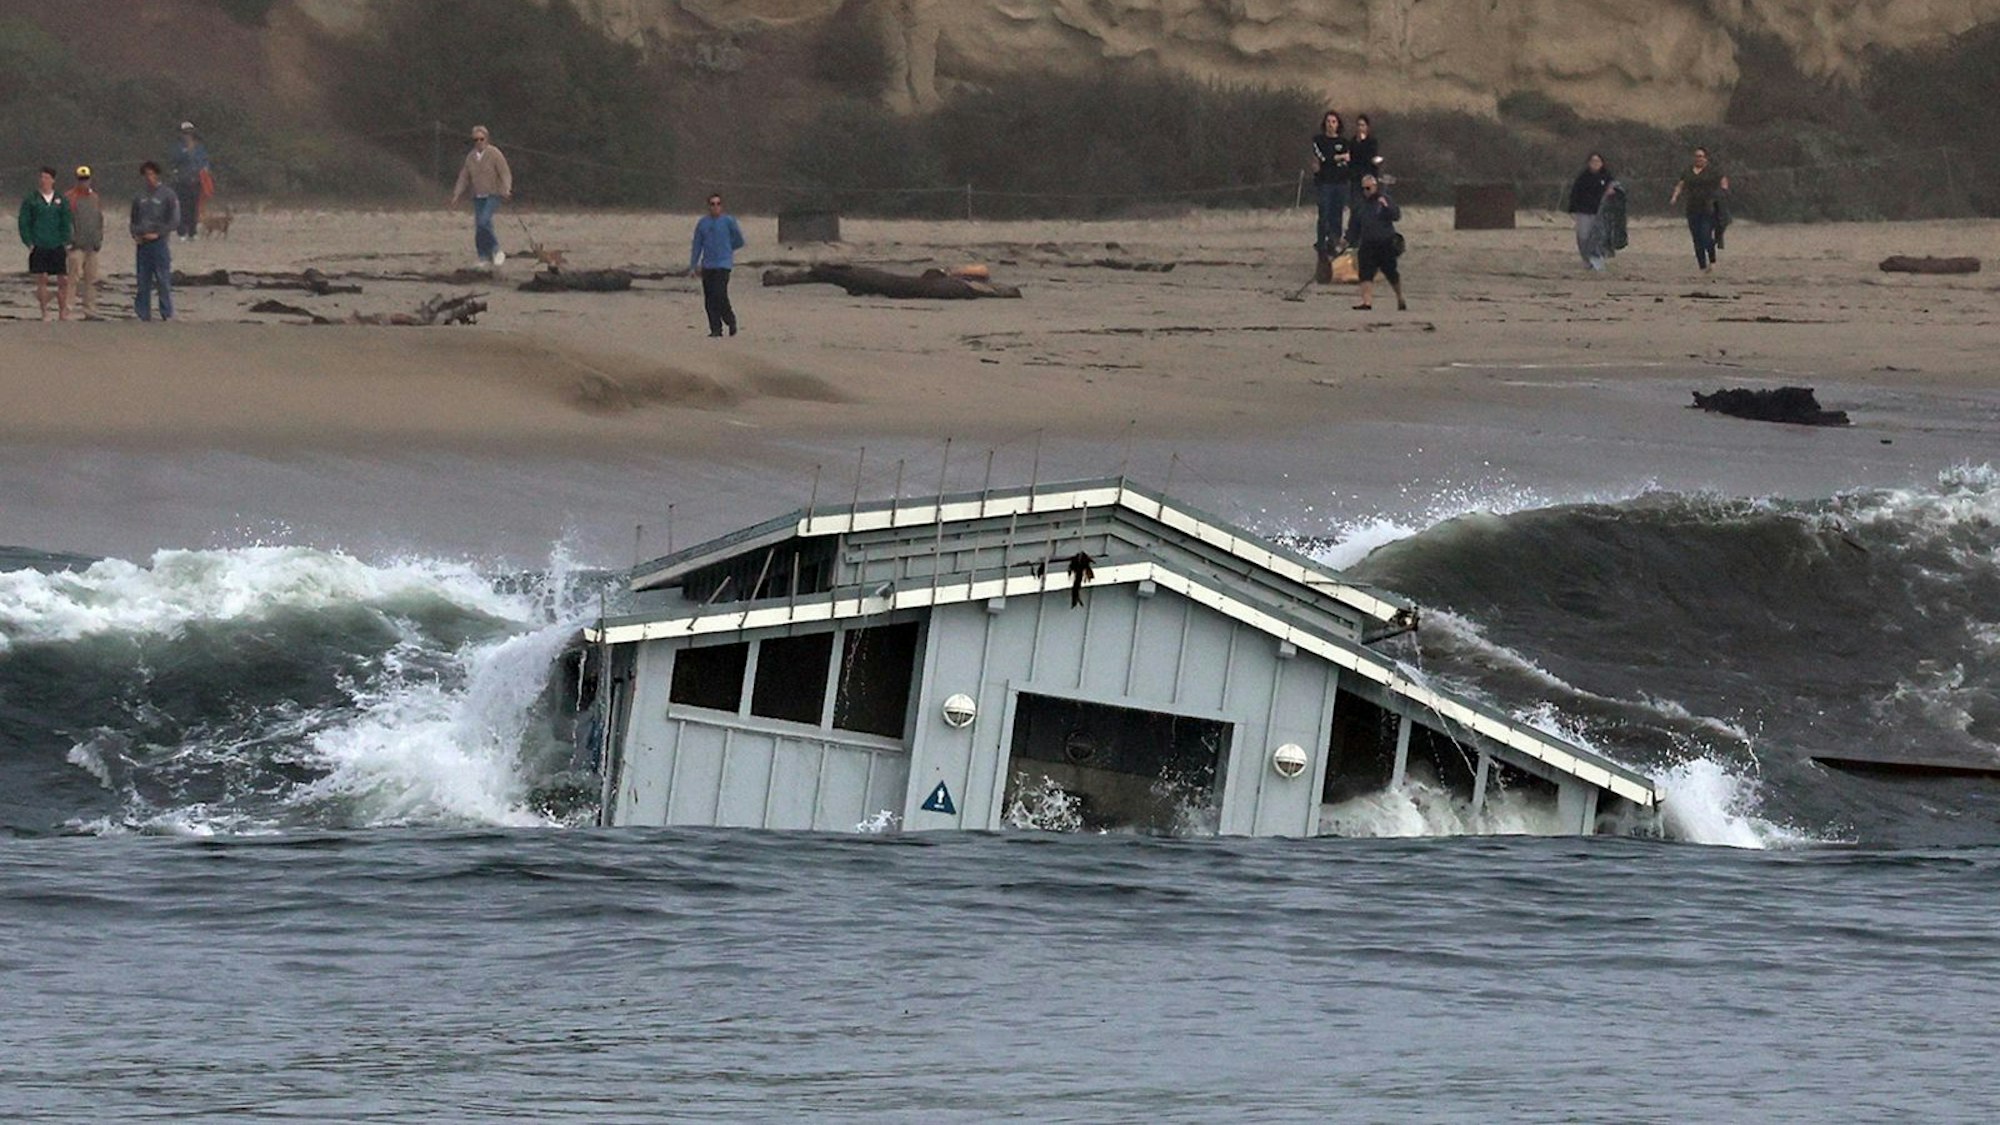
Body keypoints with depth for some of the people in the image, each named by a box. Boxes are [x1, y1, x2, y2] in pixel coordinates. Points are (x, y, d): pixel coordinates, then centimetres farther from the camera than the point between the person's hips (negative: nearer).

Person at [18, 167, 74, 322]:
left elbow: (67, 222, 9)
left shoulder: (62, 200, 8)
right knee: (42, 279, -3)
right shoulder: (30, 200, 3)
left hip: (58, 247, 1)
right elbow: (24, 223, 3)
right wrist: (29, 243, -7)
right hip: (38, 247, -1)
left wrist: (66, 243, -1)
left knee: (63, 280, 0)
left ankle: (64, 313, 10)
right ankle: (44, 313, 3)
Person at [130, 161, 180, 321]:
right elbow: (134, 219, 21)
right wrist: (135, 234, 2)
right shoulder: (139, 196, 14)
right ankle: (144, 315, 9)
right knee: (143, 283, 5)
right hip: (142, 245, 5)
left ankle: (167, 314, -4)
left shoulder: (167, 195, -1)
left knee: (164, 282, -7)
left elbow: (174, 221, -4)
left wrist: (158, 234, -12)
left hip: (159, 243, -5)